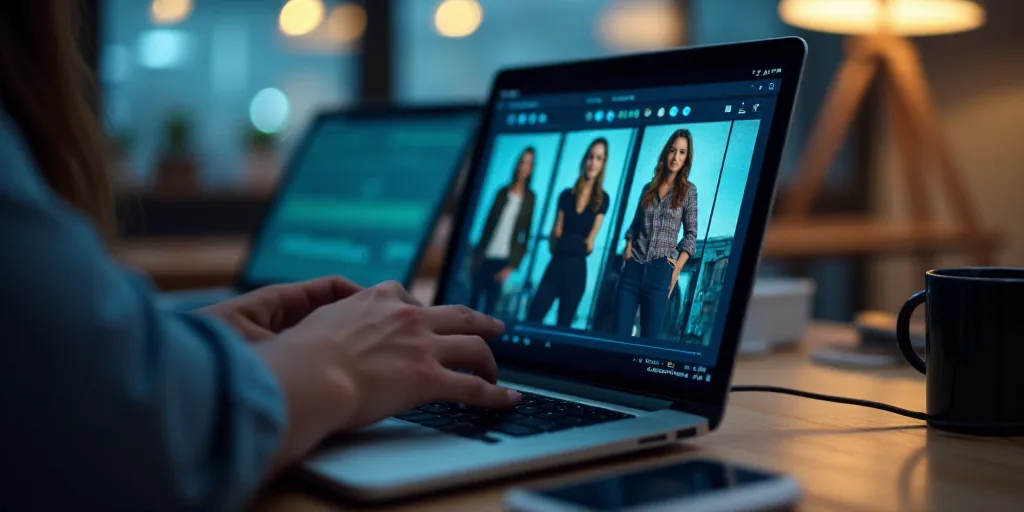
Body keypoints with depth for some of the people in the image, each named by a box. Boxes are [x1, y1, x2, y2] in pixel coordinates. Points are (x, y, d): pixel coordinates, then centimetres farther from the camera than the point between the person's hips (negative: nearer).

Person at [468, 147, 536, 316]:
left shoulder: (531, 198, -1)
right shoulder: (503, 192, 8)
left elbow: (527, 234, -3)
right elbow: (488, 224, 10)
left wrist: (513, 265, -8)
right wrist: (478, 253, 4)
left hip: (503, 259, -3)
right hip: (485, 256, 3)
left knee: (490, 304, -2)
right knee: (473, 299, 3)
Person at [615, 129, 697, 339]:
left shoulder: (688, 190, 5)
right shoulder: (648, 188, 14)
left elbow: (691, 233, 3)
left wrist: (677, 268, -7)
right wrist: (627, 254, 1)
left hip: (660, 270, -3)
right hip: (633, 268, 3)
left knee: (649, 335, -2)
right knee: (619, 333, -3)